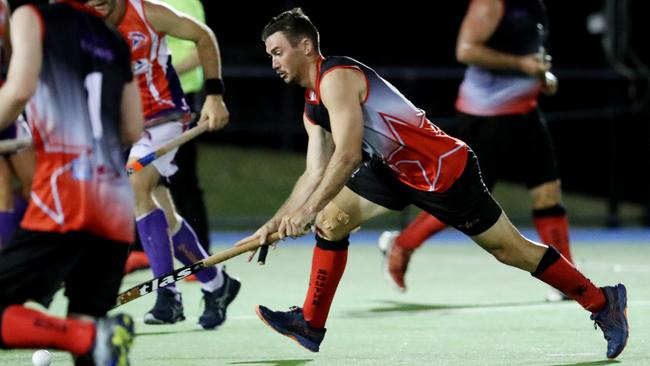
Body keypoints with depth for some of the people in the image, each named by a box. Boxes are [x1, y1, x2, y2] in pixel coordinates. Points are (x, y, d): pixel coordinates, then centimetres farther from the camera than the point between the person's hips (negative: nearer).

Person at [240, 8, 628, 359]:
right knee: (330, 221, 2)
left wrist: (307, 209, -28)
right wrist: (273, 225, 6)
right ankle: (311, 325, 9)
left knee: (510, 249, -1)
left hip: (445, 169, -9)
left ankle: (603, 302, 11)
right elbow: (316, 175, 11)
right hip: (397, 169, 9)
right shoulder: (313, 108, 9)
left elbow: (348, 156, -29)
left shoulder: (337, 78, -22)